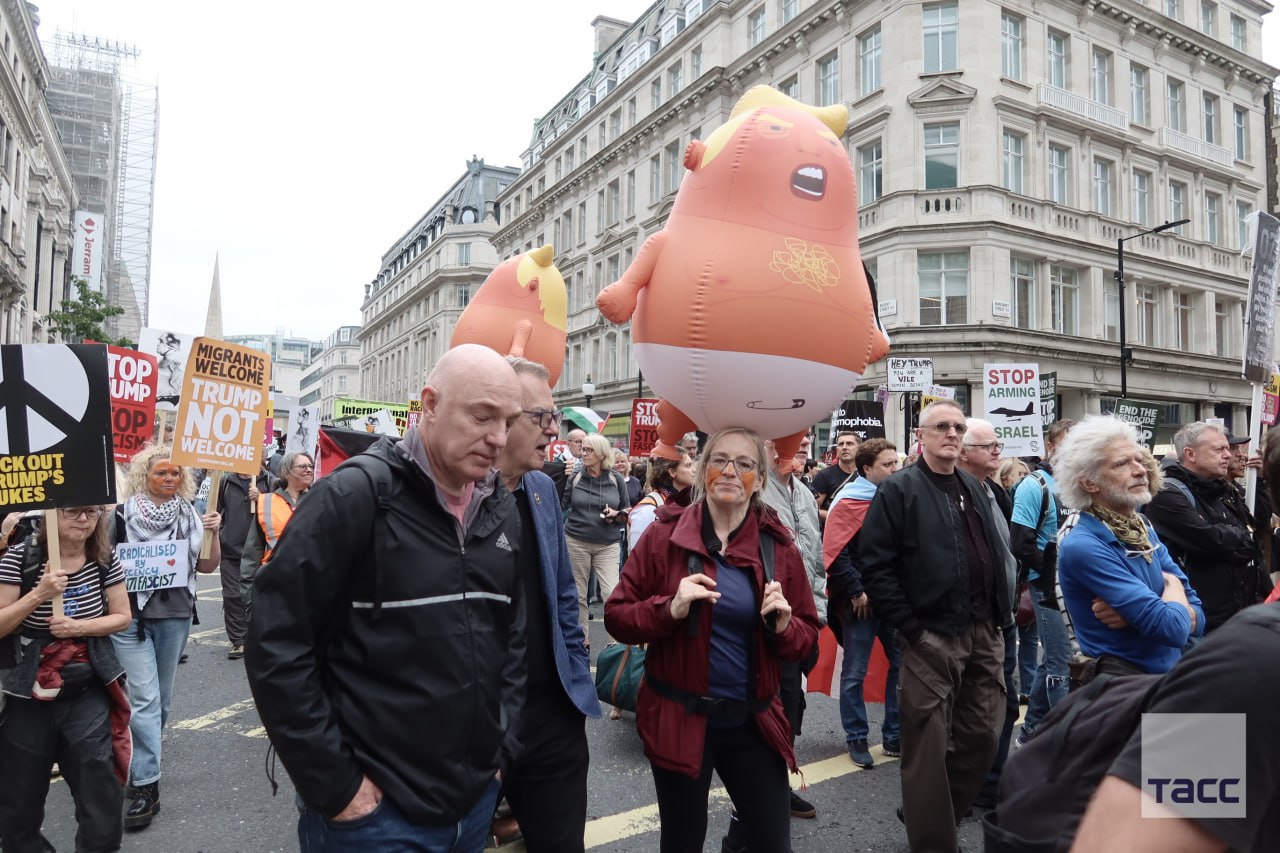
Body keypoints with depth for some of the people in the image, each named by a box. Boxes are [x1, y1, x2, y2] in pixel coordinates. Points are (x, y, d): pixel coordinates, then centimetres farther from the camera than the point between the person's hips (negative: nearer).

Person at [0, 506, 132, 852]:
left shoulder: (105, 560, -3)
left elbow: (122, 617, 2)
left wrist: (79, 627, -14)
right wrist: (38, 594, -23)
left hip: (88, 694, 1)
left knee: (102, 798, -2)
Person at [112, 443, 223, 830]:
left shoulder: (191, 515, 4)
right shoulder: (123, 515, -5)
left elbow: (208, 566, 7)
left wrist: (213, 535, -8)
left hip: (176, 616, 3)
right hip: (132, 616, -3)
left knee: (162, 697, 13)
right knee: (145, 698, -8)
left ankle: (142, 769, 31)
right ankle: (147, 787, -4)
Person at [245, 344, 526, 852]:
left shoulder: (503, 512, 3)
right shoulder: (356, 495, -16)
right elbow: (276, 644, -17)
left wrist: (502, 748, 6)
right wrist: (333, 786, -14)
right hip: (375, 810, -6)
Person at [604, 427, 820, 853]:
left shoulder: (778, 545, -2)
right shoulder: (665, 535, -8)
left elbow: (807, 638, 5)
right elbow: (616, 615, -6)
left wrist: (783, 626, -17)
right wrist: (670, 609, -23)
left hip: (753, 719, 2)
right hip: (678, 718, -1)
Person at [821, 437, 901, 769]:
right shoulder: (849, 502, -9)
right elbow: (835, 554, -15)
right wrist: (855, 592, -15)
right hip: (860, 601, -6)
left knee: (902, 664, 10)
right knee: (855, 673, 4)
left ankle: (895, 737, 24)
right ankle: (856, 739, 18)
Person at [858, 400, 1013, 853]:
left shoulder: (974, 487, 15)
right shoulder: (898, 490, -8)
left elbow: (994, 555, 22)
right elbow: (875, 565, -13)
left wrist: (1001, 615, 13)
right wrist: (911, 627, -15)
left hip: (984, 632, 7)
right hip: (931, 636, -7)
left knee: (982, 735, 15)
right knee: (928, 745, 0)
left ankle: (931, 812, 35)